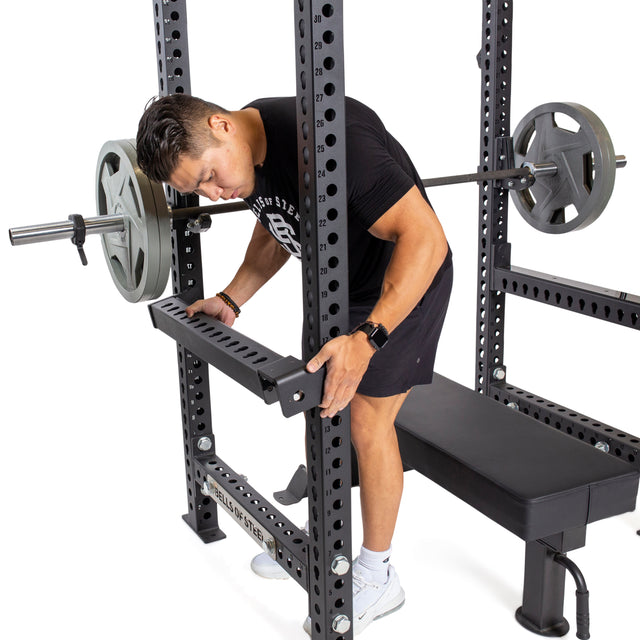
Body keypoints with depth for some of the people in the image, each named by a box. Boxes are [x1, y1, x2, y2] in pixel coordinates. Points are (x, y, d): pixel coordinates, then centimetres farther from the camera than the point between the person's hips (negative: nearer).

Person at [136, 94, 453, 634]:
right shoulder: (248, 149, -8)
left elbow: (424, 237, -39)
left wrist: (367, 338, -47)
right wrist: (231, 299, 2)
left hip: (406, 279, -8)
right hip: (340, 283, 8)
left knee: (367, 420, -4)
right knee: (319, 403, 13)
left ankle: (377, 577, 15)